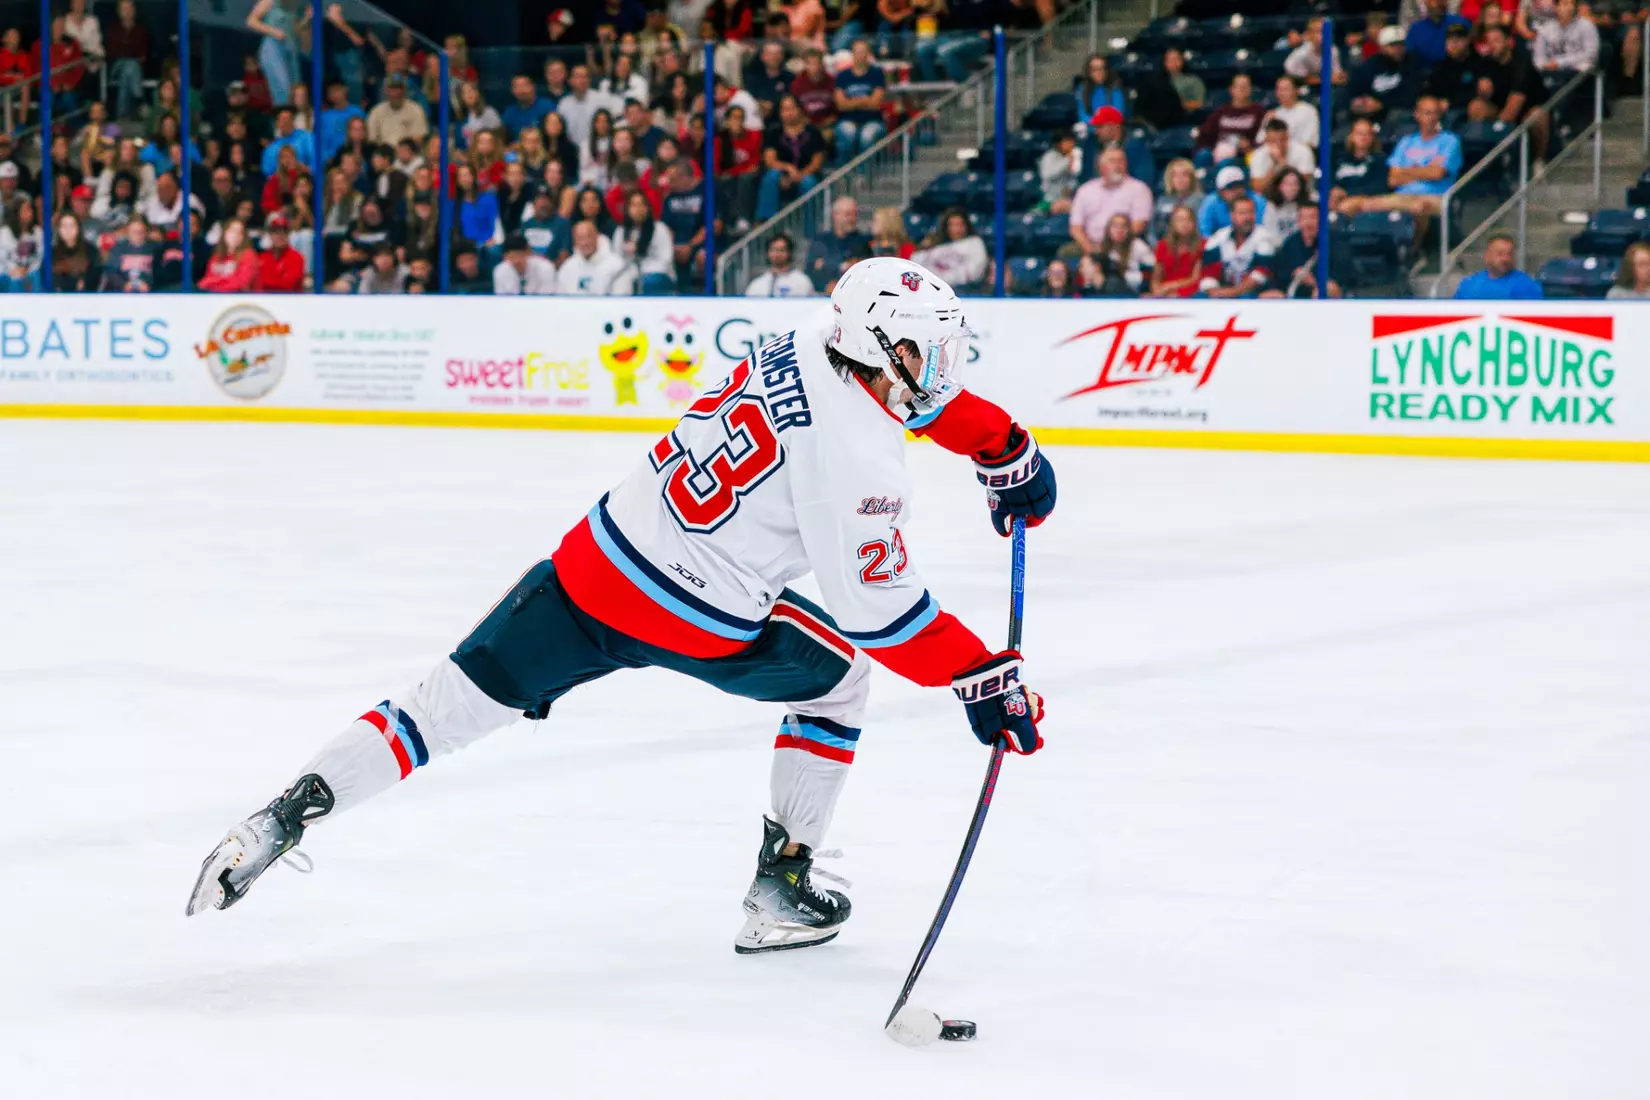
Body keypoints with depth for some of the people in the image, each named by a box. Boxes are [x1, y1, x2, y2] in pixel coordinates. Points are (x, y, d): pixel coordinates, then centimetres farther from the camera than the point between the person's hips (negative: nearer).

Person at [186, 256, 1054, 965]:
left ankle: (288, 812, -2)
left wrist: (1007, 449, 25)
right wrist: (984, 679, -12)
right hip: (699, 624, -6)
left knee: (456, 702, 8)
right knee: (838, 674, 21)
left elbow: (908, 394, 24)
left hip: (596, 560, 6)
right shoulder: (855, 457, -18)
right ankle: (781, 891, 21)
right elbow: (880, 611, -16)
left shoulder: (802, 350, 5)